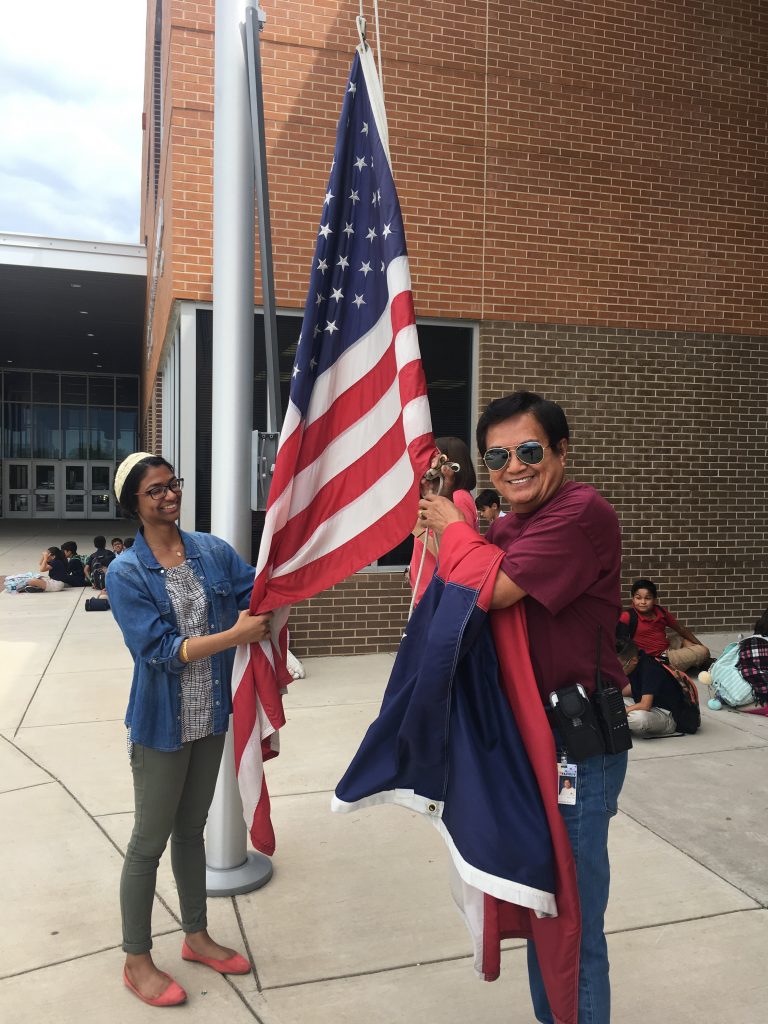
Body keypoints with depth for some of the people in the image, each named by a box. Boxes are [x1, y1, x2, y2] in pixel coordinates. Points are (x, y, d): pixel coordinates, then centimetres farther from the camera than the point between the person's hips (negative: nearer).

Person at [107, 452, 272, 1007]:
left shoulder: (213, 551, -2)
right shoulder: (126, 573, -15)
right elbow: (162, 650, -21)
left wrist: (260, 614, -26)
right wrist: (236, 635, -28)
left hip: (211, 716, 5)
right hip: (161, 725, -5)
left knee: (192, 828, 21)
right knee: (150, 841, 10)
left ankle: (197, 935, 39)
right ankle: (137, 960, 29)